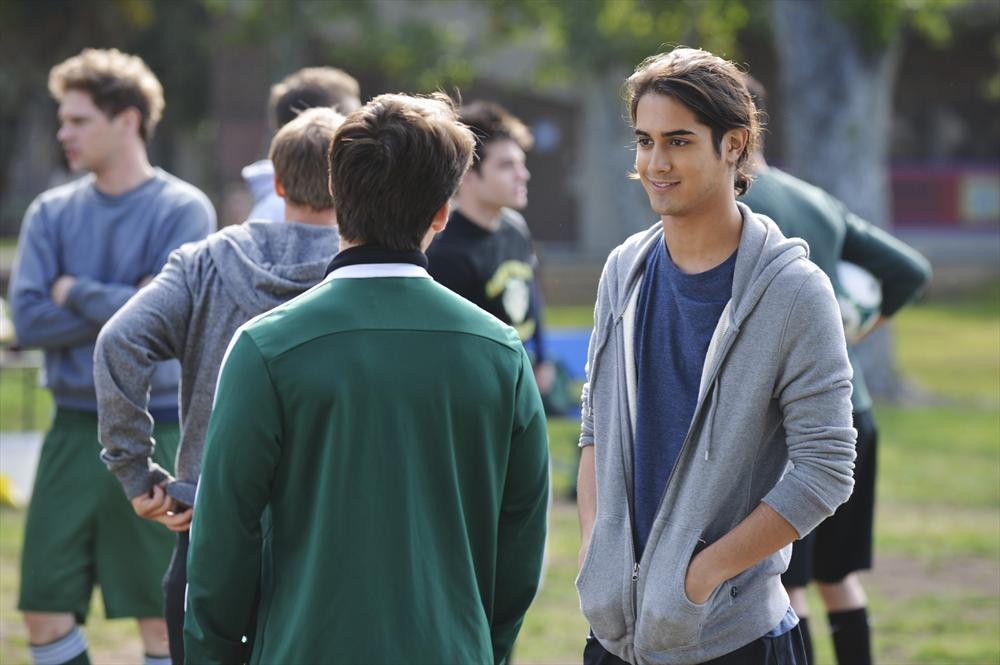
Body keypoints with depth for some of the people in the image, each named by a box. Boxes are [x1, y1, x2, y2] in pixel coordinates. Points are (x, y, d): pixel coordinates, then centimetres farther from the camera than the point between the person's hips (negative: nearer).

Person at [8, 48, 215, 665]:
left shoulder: (183, 210, -5)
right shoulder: (52, 213, 7)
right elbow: (28, 318, -4)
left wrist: (76, 294, -6)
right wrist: (123, 307, -11)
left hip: (157, 431, -4)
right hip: (74, 429, 4)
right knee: (46, 609, 3)